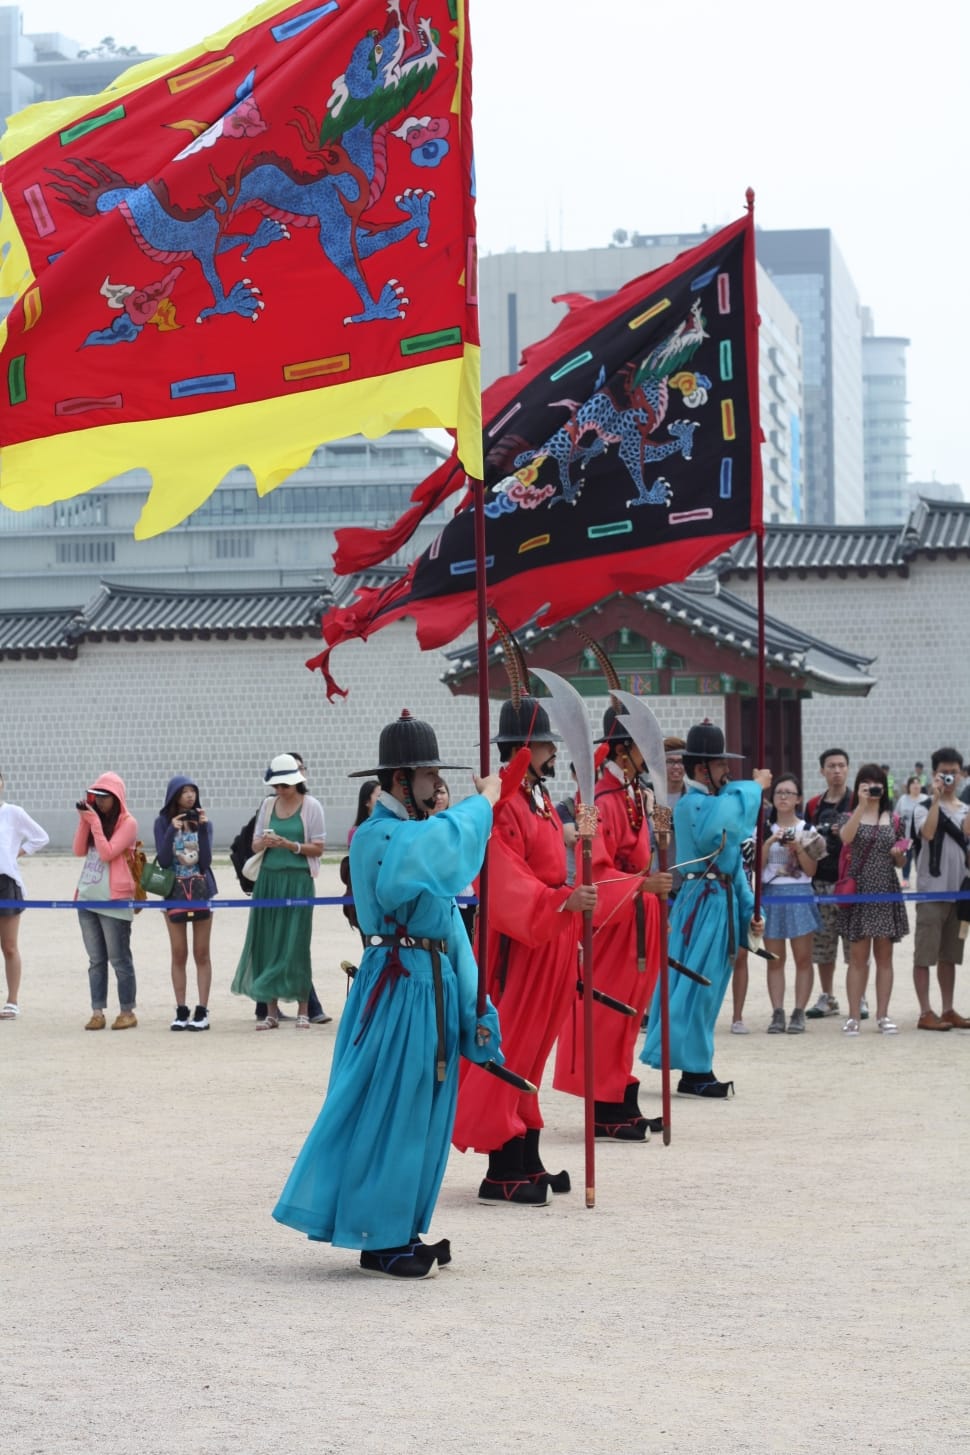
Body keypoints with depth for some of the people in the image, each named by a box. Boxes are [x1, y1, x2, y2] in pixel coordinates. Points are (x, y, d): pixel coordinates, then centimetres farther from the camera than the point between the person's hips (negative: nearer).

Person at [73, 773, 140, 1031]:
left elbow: (107, 853, -15)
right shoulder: (94, 817, 15)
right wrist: (84, 820, -2)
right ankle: (97, 1012, 7)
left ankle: (127, 1012, 2)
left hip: (113, 900, -7)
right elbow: (79, 851, 7)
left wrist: (94, 822, -13)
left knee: (119, 959, -3)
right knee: (96, 960, 6)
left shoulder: (127, 823, -5)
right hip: (87, 897, 7)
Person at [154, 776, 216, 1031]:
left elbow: (206, 860, -6)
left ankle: (202, 1011, 1)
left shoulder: (202, 821, 3)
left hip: (201, 890, 0)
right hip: (174, 891, 0)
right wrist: (172, 830, -17)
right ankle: (181, 1012, 7)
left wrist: (202, 828, -14)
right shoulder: (163, 822, 1)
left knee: (201, 953, 1)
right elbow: (163, 860, -8)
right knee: (179, 955, 3)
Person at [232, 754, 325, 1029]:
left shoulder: (310, 806, -1)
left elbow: (318, 848, -2)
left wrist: (292, 846, -17)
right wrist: (265, 843, -8)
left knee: (296, 944, -4)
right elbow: (255, 845, 14)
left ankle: (302, 1010, 3)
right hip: (269, 879, 4)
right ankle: (271, 1011, 6)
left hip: (298, 881, -4)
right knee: (267, 944, 1)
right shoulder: (268, 805, 11)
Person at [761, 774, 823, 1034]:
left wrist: (798, 848, -12)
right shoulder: (764, 829, 10)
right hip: (771, 895, 1)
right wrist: (769, 842, -10)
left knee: (803, 958, -3)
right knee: (774, 959, 1)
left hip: (800, 895, -1)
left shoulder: (807, 830, 6)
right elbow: (756, 865, 2)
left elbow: (811, 869, 2)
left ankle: (799, 1013, -1)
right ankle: (777, 1013, 1)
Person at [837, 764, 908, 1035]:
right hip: (859, 889, -2)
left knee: (884, 956, 5)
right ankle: (854, 1016, 2)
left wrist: (899, 855, -7)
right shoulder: (850, 816, 4)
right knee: (858, 957, -1)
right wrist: (862, 805, -23)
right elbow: (846, 838, -21)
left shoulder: (893, 820, 11)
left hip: (886, 891, 2)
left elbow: (900, 863, 16)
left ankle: (883, 1015, 10)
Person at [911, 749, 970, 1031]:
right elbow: (928, 832, -24)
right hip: (931, 890, -5)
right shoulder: (924, 807, -4)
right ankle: (926, 1013, -2)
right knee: (925, 954, -3)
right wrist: (936, 799, -23)